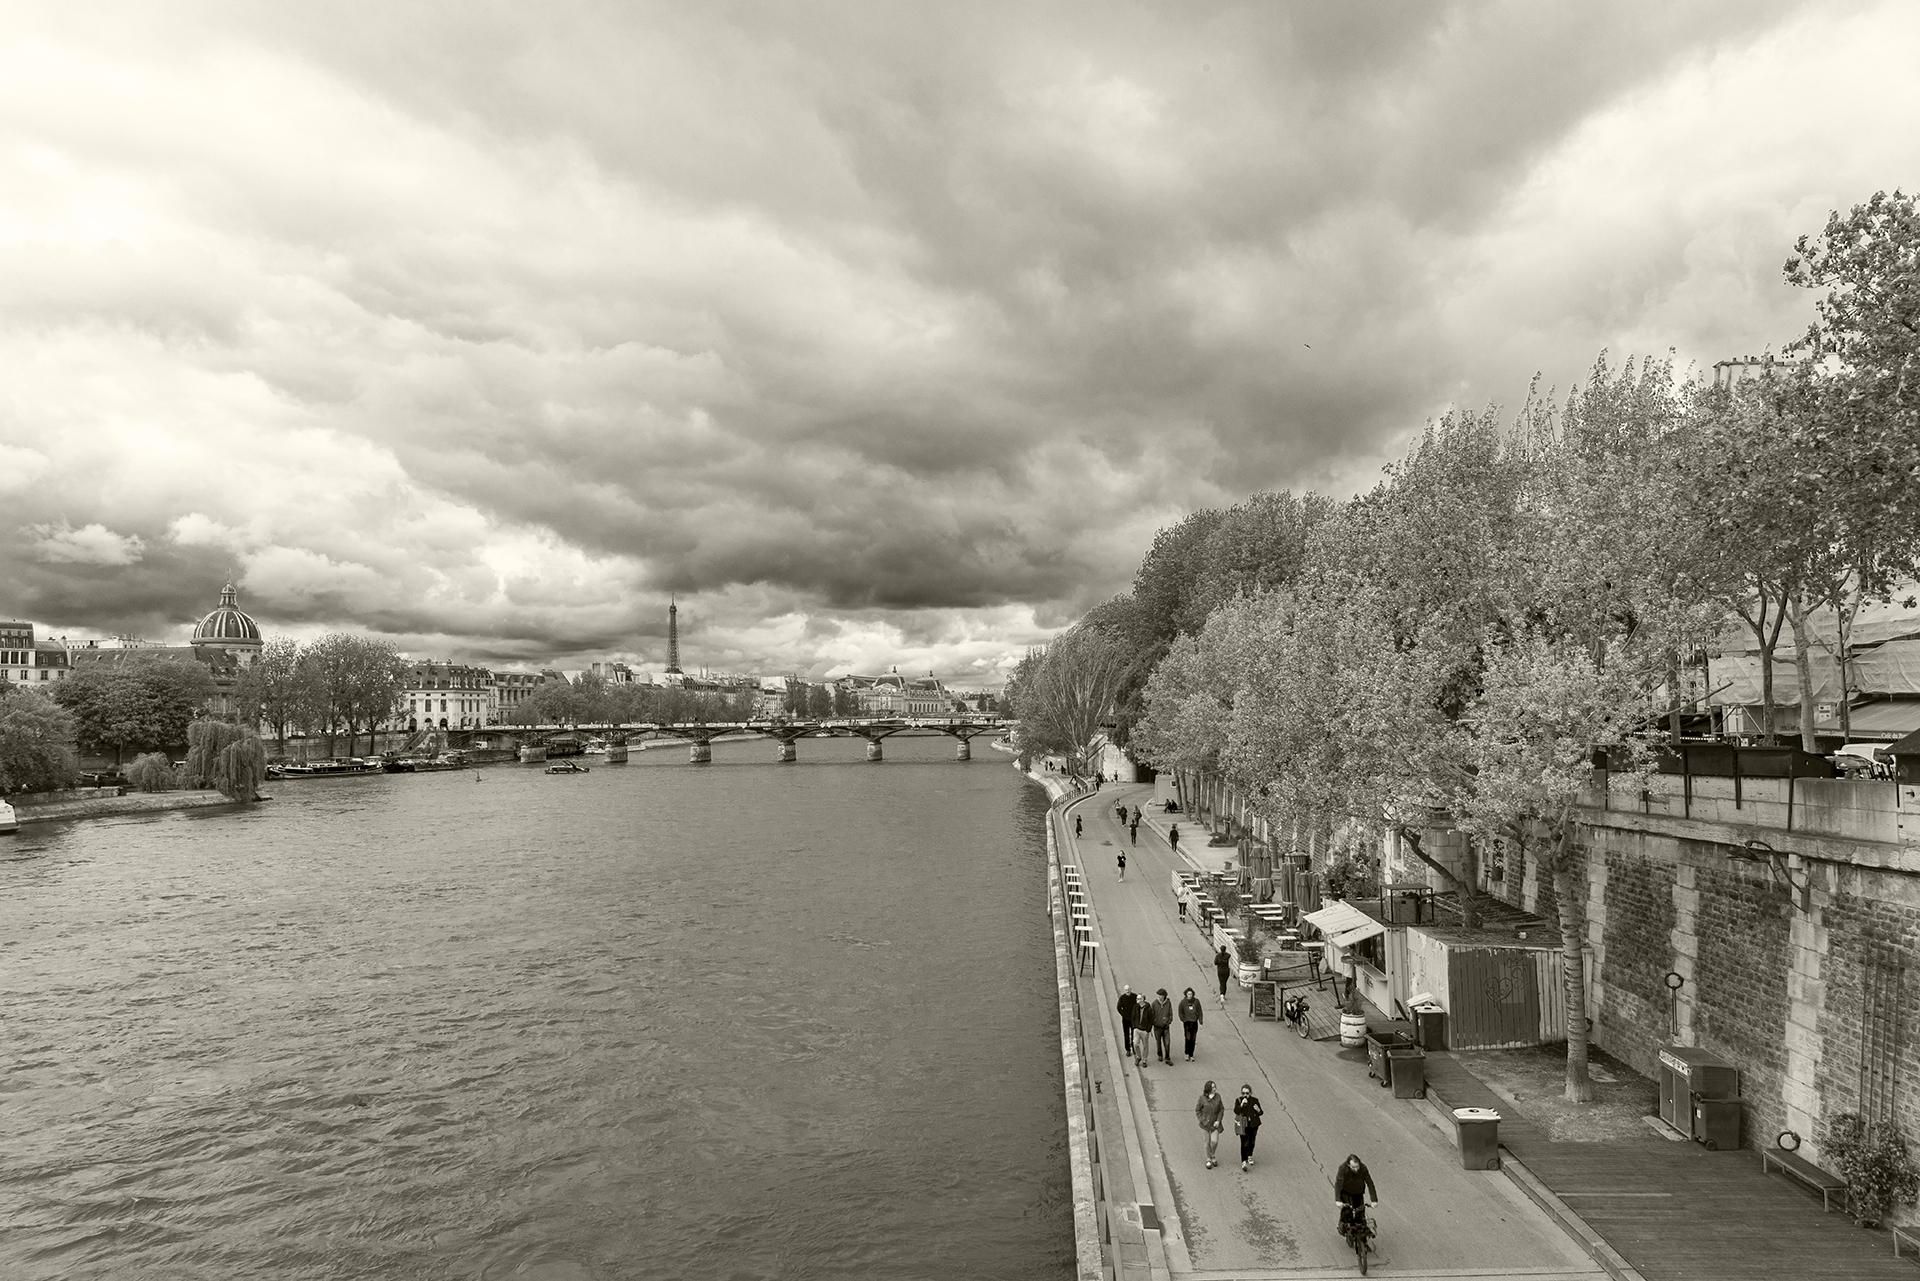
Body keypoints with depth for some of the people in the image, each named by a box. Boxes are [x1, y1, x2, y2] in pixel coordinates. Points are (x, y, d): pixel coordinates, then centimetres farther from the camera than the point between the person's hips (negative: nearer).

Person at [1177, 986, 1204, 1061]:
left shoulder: (1196, 1001, -1)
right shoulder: (1183, 1002, -5)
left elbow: (1200, 1012, 4)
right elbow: (1180, 1012, 1)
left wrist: (1201, 1022, 0)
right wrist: (1182, 1020, -11)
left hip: (1194, 1022, 2)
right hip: (1187, 1022, -2)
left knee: (1193, 1039, 6)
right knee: (1188, 1038, -14)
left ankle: (1191, 1055, 17)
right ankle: (1186, 1054, 2)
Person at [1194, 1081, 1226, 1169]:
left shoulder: (1217, 1096, -7)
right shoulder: (1202, 1098, -12)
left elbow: (1221, 1109, 2)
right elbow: (1197, 1110, -2)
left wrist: (1218, 1121, -8)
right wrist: (1202, 1121, -10)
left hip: (1215, 1124, 1)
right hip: (1205, 1123, -1)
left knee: (1214, 1141, -6)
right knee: (1207, 1142, 7)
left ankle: (1213, 1156, 24)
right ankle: (1208, 1160, 26)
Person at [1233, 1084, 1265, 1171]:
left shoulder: (1255, 1100, -2)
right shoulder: (1238, 1100, -6)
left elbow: (1261, 1113, 3)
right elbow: (1236, 1111, -18)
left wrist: (1258, 1110, -19)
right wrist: (1241, 1104, -31)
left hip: (1253, 1125, 3)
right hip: (1243, 1125, -3)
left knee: (1251, 1142, 16)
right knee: (1244, 1143, -10)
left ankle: (1250, 1156, 41)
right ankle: (1243, 1162, -7)